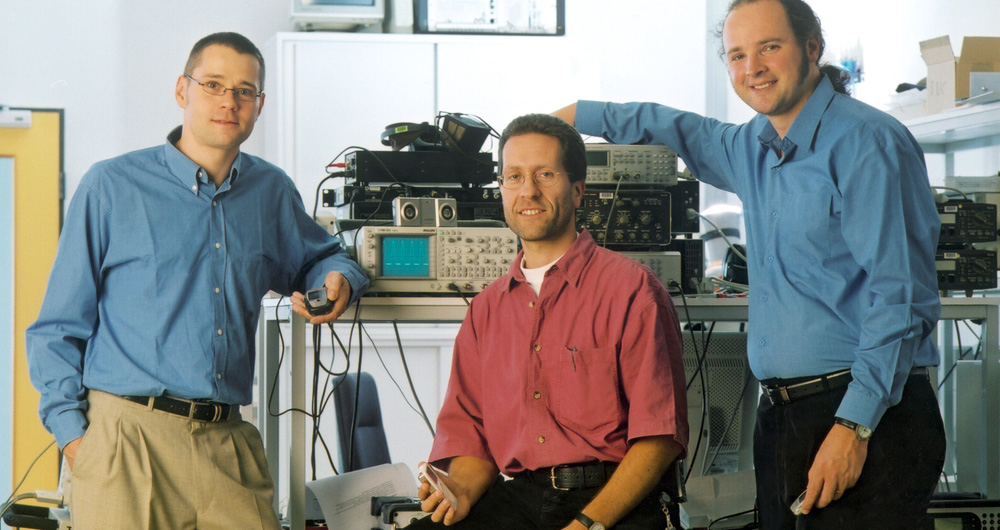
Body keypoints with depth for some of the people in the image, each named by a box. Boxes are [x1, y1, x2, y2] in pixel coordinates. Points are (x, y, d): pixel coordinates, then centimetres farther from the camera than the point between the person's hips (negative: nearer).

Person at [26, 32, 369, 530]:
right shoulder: (111, 186, 3)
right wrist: (72, 433, -7)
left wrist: (338, 279, 9)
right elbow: (57, 328, 3)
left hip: (230, 441, 4)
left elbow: (317, 256, 34)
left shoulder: (273, 193, 14)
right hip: (128, 436, -3)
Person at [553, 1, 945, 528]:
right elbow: (687, 132, 41)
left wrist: (854, 426, -19)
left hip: (869, 416, -7)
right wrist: (577, 114, 40)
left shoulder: (866, 142, -9)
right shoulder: (753, 148, 16)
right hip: (781, 417, 8)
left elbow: (901, 297, -15)